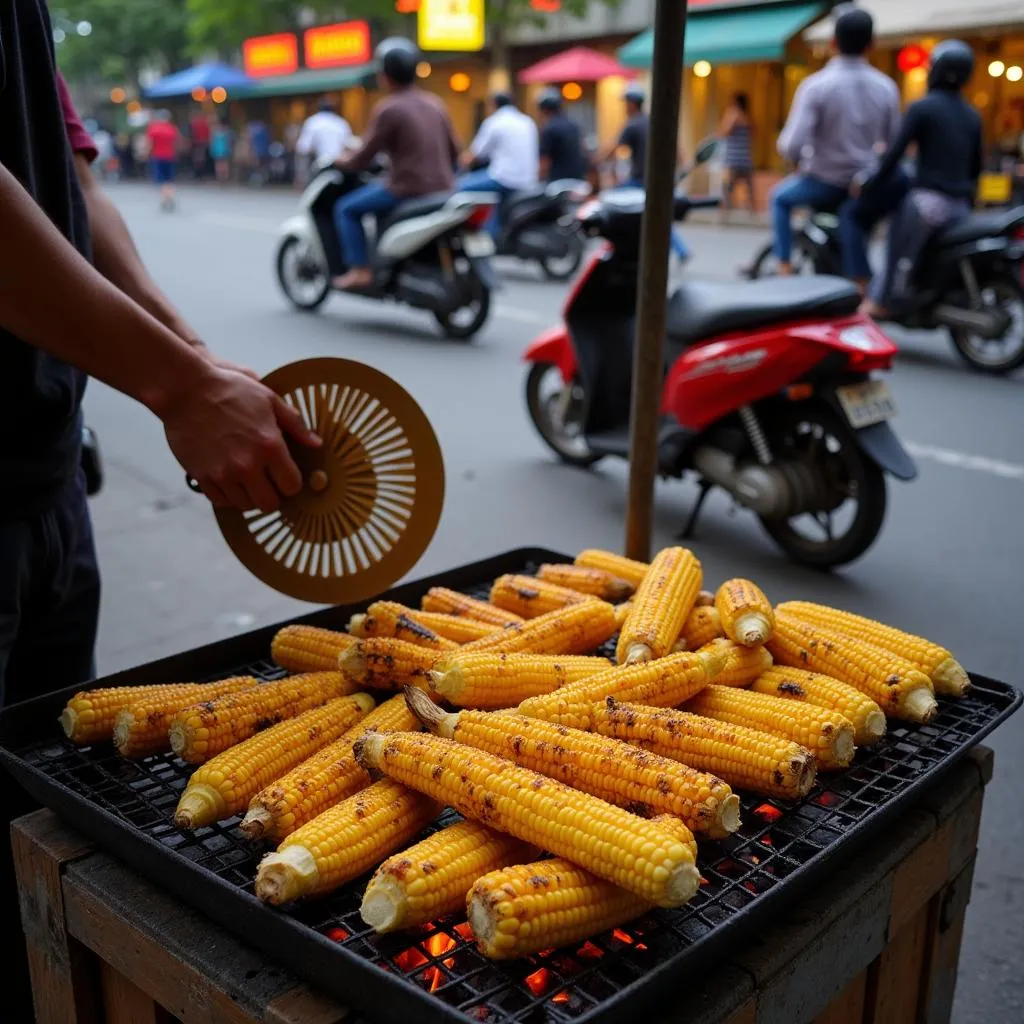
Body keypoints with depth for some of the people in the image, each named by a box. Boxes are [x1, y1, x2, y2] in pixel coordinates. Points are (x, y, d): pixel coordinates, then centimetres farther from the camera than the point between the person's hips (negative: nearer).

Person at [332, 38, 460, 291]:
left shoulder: (388, 109, -10)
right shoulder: (434, 104, 11)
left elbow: (363, 159, -9)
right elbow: (453, 151, 16)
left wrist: (342, 162, 11)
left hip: (408, 189, -8)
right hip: (442, 189, 8)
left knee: (346, 209, 6)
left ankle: (360, 270, -4)